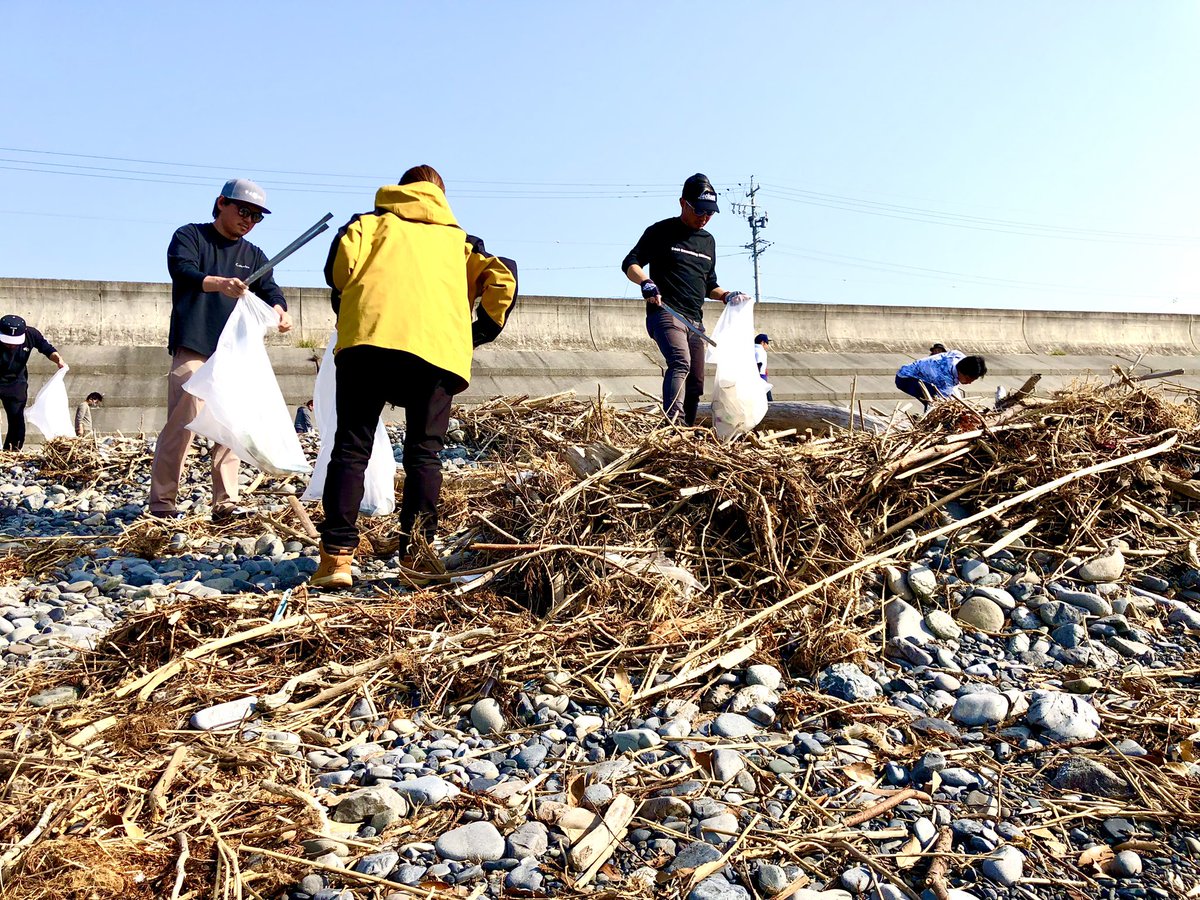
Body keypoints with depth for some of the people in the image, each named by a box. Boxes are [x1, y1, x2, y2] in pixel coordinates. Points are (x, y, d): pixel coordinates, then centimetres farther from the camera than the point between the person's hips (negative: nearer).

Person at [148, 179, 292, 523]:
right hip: (193, 350, -5)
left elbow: (269, 289, 3)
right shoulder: (190, 236, 4)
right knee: (181, 424, -9)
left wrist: (279, 310, -22)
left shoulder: (254, 256, 18)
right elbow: (182, 269, -15)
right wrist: (218, 283, -37)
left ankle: (226, 503, 6)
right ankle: (162, 501, -3)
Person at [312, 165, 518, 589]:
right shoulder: (459, 239, 29)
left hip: (370, 336, -1)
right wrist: (482, 331, 23)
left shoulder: (374, 221, 25)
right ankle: (416, 555, 6)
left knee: (351, 447, 2)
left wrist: (346, 307, 22)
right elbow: (502, 277, 13)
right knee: (424, 453, 9)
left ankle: (336, 555, -4)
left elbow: (343, 260, 6)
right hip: (440, 347, 1)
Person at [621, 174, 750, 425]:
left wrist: (727, 296, 8)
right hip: (665, 313, -8)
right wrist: (646, 282, -21)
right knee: (680, 363, -31)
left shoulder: (708, 241, 22)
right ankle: (673, 424, -46)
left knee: (695, 384, 5)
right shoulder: (661, 232, 3)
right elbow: (630, 264, -1)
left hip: (695, 320, 8)